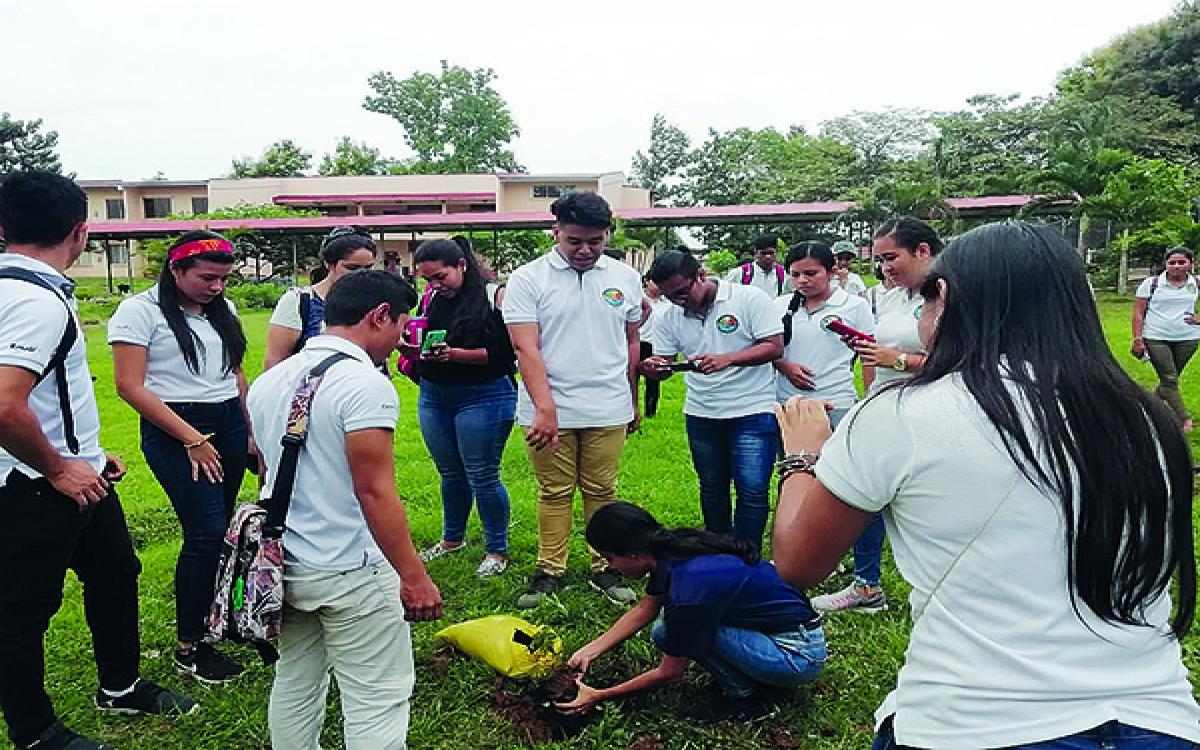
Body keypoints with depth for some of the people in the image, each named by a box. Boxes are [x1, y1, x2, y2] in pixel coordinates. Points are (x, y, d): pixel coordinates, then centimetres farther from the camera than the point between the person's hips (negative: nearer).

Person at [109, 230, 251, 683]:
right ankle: (188, 648, 5)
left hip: (229, 425, 6)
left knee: (219, 529, 6)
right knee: (207, 533, -9)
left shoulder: (222, 311, 12)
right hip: (176, 431, -6)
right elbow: (130, 386, -11)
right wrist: (192, 439, -13)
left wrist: (252, 433, 11)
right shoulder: (140, 311, -6)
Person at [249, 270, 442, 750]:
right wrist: (414, 576, -17)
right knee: (377, 703, 4)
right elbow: (375, 492, -22)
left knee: (294, 688, 22)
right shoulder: (365, 384, -19)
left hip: (285, 567, 8)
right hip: (351, 575, -8)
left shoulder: (267, 382, 7)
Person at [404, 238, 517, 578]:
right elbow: (420, 343, 17)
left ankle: (497, 550, 17)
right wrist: (411, 349, -7)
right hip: (433, 396, 6)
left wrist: (455, 354, -26)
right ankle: (452, 538, 37)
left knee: (482, 477, 0)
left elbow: (503, 352, -17)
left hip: (483, 397, -6)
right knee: (450, 473, 18)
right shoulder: (431, 298, 7)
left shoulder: (494, 297, -13)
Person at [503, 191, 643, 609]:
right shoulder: (527, 279, -4)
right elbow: (526, 348, -12)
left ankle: (604, 570, 23)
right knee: (554, 493, 8)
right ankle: (550, 572, 21)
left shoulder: (626, 278, 7)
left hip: (608, 410, 2)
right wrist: (544, 407, -23)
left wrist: (633, 402, 18)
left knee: (602, 492, 9)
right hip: (547, 410, -2)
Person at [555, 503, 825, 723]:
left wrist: (599, 697, -7)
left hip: (799, 655, -8)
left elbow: (670, 672, -15)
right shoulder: (673, 550, -5)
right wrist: (589, 652, 8)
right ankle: (750, 678, 10)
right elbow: (644, 610, 12)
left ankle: (744, 696, -2)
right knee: (667, 633, 3)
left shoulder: (688, 586, -29)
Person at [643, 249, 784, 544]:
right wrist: (653, 368, -21)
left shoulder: (750, 298, -11)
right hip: (701, 415, 5)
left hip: (753, 411, -4)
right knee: (712, 489, 16)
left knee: (752, 491, -8)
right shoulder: (669, 316, 3)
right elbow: (665, 365, 5)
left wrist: (726, 360, -28)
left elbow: (774, 347, -14)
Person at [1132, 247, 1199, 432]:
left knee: (1171, 379, 7)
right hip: (1156, 339, -2)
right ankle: (1185, 420, -3)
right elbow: (1138, 313, 1)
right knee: (1169, 380, -6)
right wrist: (1138, 339, -6)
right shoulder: (1151, 283, 1)